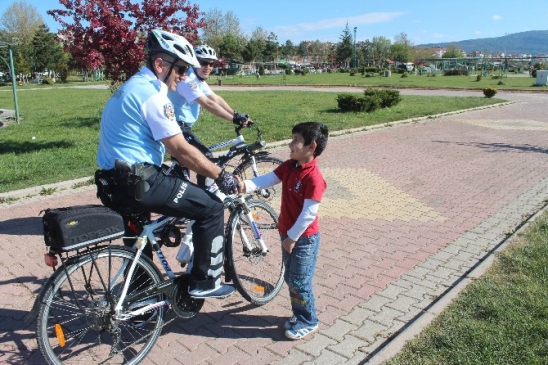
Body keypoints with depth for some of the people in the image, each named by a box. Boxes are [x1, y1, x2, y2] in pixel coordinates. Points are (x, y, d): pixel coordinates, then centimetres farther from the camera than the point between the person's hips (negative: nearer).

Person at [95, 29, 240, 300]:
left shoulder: (133, 86, 18)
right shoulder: (151, 93, -15)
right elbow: (181, 150, -18)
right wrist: (220, 175, -9)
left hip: (115, 182, 11)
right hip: (138, 181, -11)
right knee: (211, 208, -3)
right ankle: (205, 282, 9)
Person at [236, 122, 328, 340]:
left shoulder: (313, 178, -25)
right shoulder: (289, 166, 0)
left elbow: (309, 214, -24)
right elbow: (267, 179, -4)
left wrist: (293, 237, -17)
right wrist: (246, 186, -22)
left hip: (304, 238, -8)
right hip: (288, 233, 8)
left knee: (300, 283, 4)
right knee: (290, 278, 19)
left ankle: (309, 321, 24)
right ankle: (299, 314, 37)